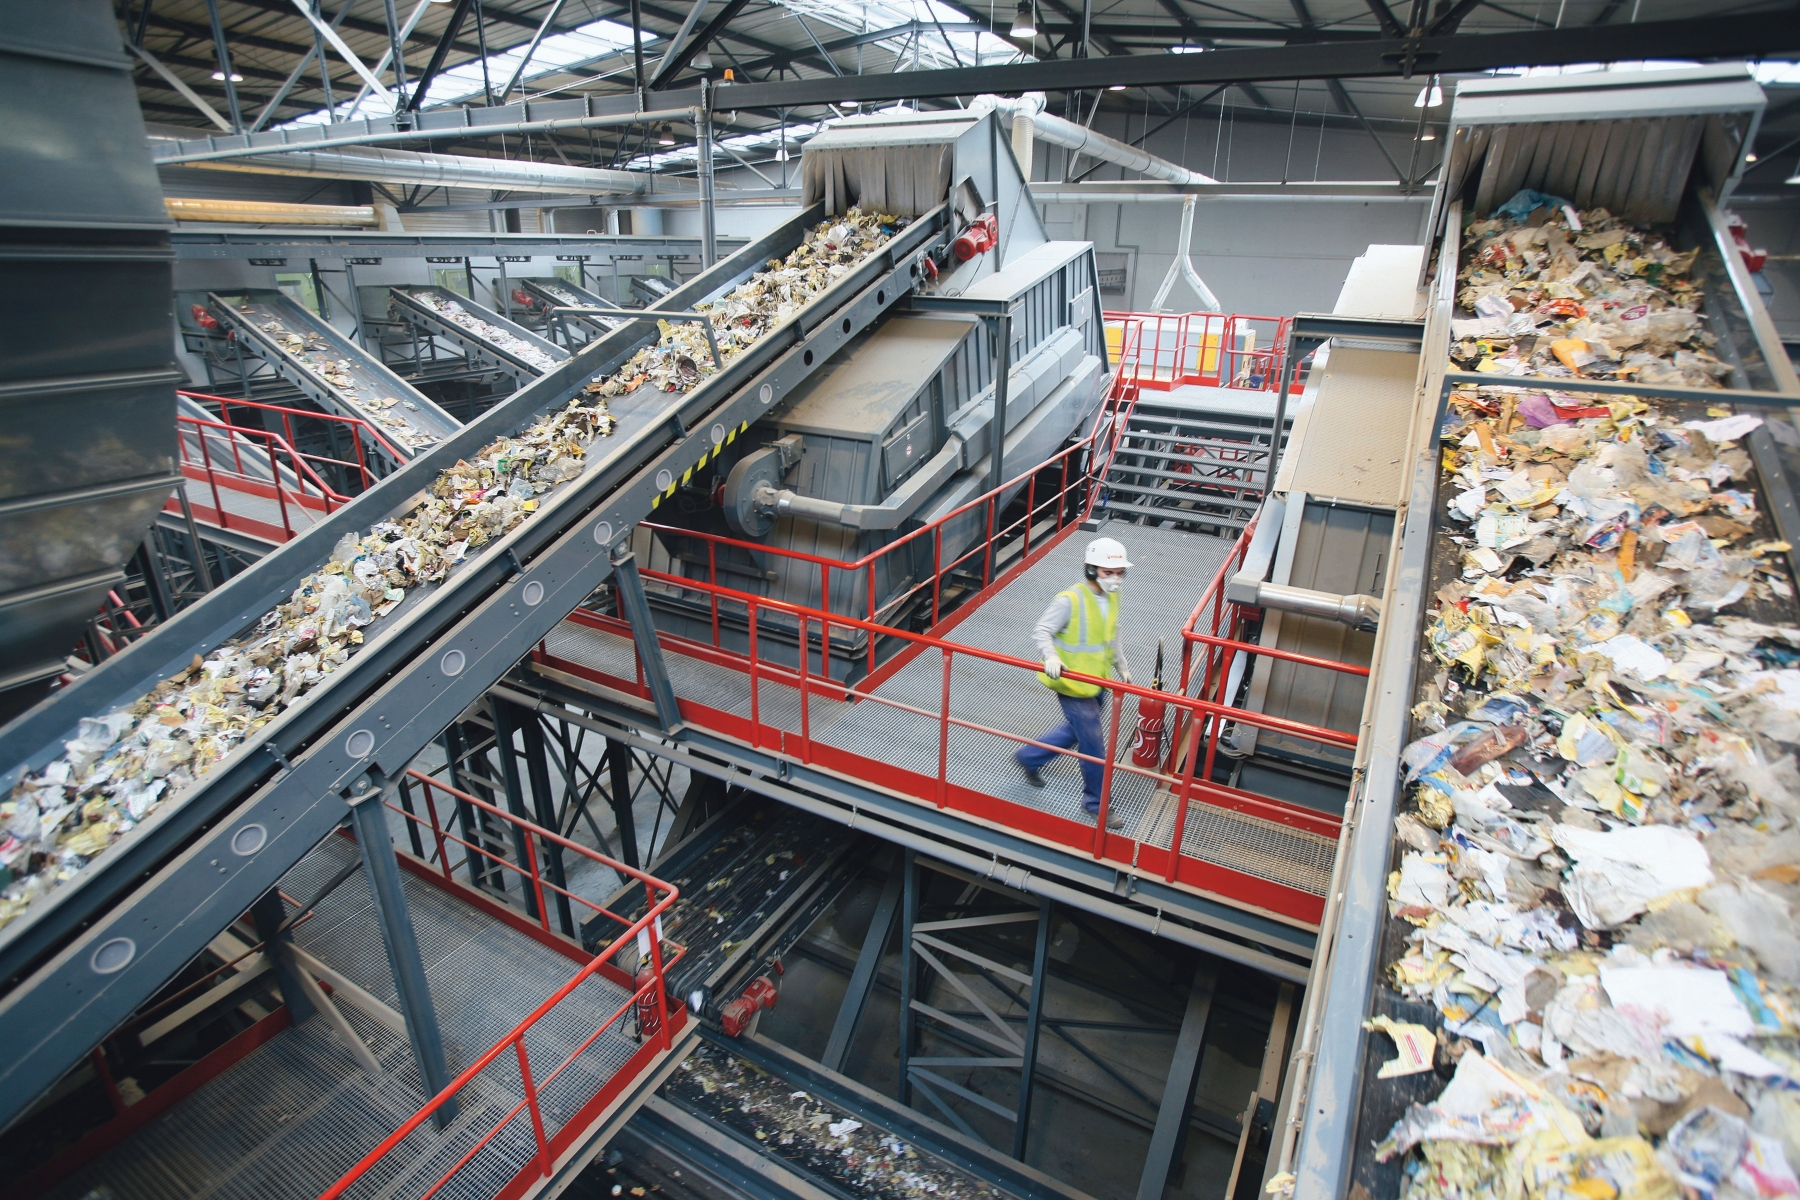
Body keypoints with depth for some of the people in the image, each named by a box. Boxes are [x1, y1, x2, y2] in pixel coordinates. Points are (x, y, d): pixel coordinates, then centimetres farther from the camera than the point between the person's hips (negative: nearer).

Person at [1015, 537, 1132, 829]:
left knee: (1075, 731, 23)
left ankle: (1029, 757, 43)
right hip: (1073, 685, -8)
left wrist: (1122, 666, 13)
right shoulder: (1070, 600, -22)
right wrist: (1051, 656, -38)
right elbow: (1041, 631, -22)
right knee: (1094, 743, -1)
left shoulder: (1111, 598, 3)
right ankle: (1096, 801, 19)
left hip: (1097, 683, 9)